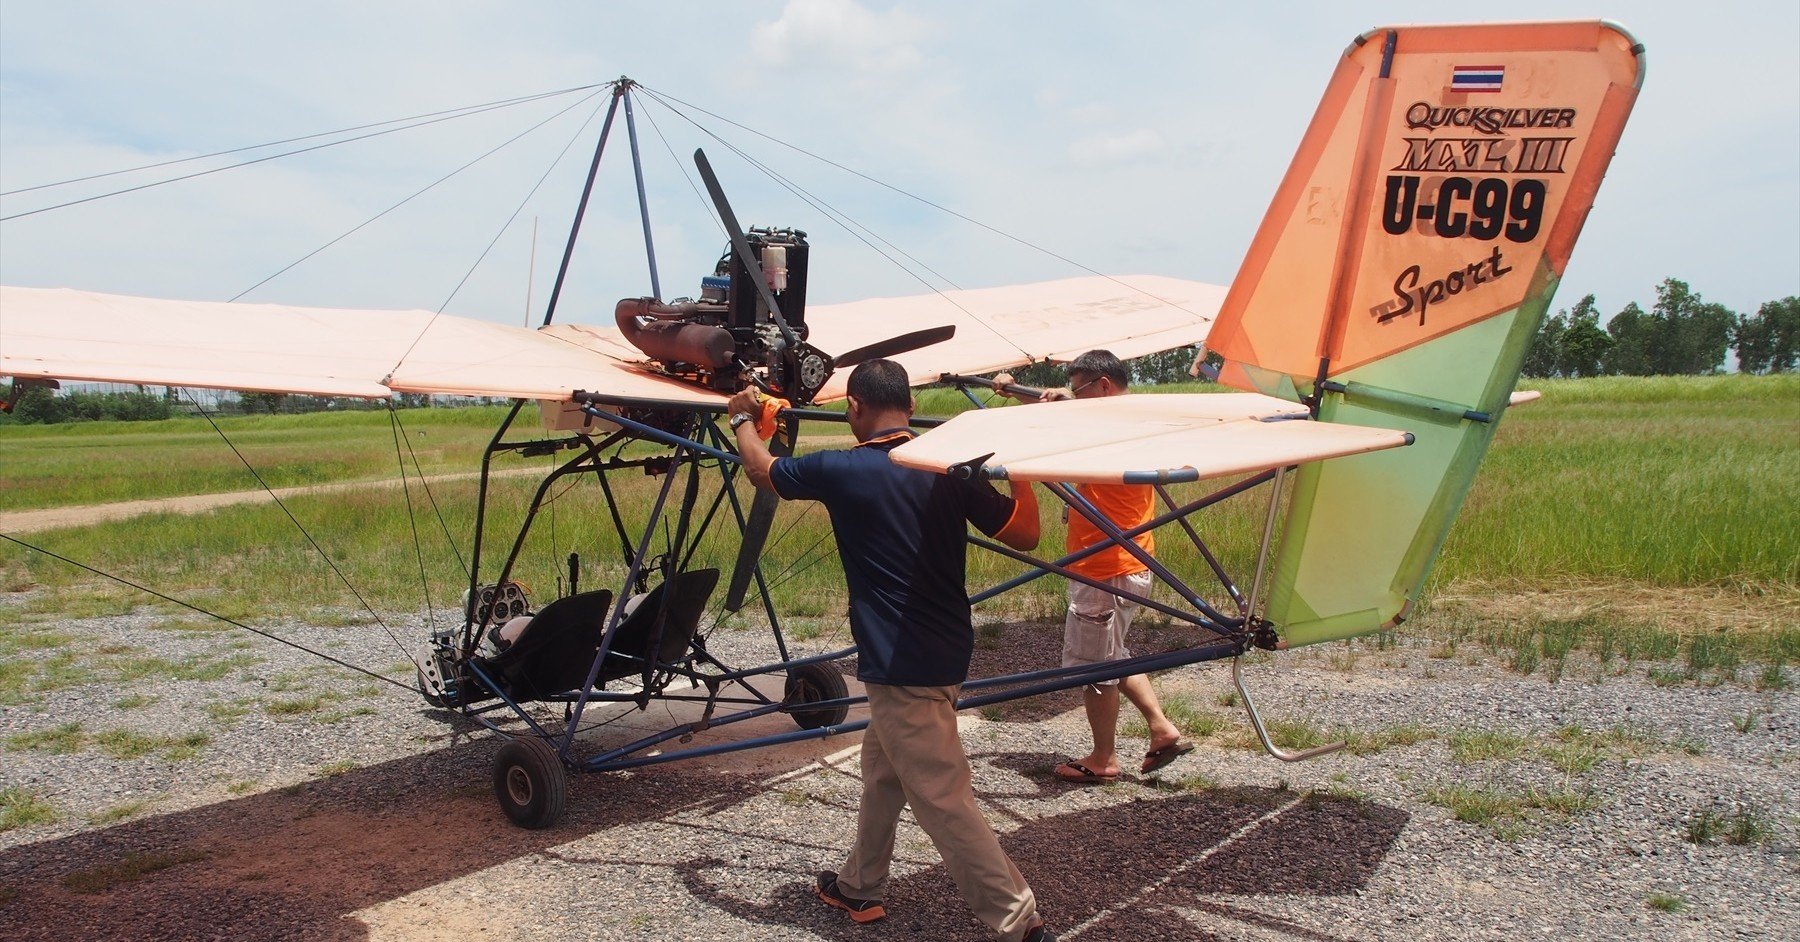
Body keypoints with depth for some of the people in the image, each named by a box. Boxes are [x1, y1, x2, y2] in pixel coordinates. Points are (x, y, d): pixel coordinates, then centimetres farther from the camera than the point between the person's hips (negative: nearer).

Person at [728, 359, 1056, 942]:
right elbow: (1024, 533, 4)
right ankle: (858, 886, 40)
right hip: (945, 651, 8)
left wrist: (743, 420, 27)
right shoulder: (949, 468, 0)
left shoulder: (842, 471, -12)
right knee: (881, 769, 24)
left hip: (901, 664, -8)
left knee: (942, 798, -2)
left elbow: (762, 471, 8)